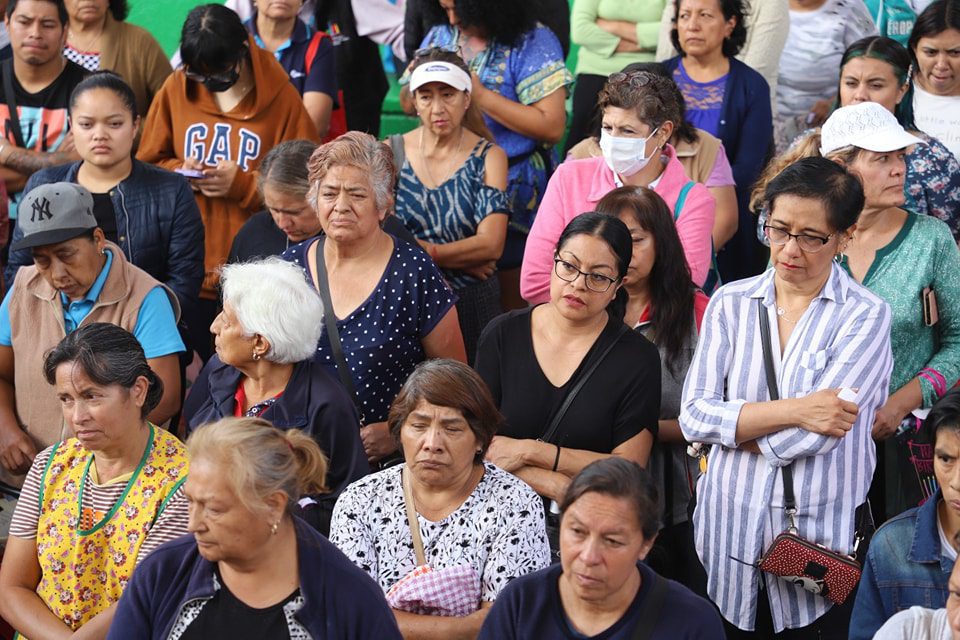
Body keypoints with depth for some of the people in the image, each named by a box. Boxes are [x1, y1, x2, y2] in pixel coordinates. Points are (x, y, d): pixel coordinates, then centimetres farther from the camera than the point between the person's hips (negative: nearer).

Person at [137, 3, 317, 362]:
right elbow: (147, 165, 11)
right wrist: (178, 172, -10)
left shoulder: (281, 99, -4)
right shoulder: (176, 89, 4)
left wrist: (242, 184, -14)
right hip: (188, 267, 2)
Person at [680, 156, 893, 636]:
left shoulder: (865, 316, -5)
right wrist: (793, 410, -16)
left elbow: (814, 436, -15)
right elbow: (694, 416, -6)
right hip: (729, 530, 3)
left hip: (821, 540, -2)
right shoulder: (731, 303, 4)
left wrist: (734, 425, -5)